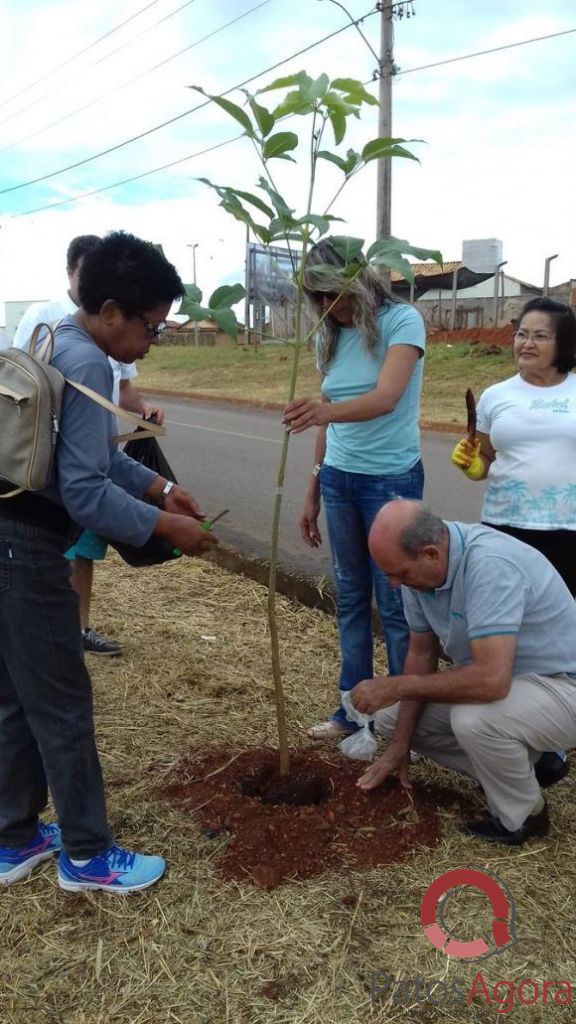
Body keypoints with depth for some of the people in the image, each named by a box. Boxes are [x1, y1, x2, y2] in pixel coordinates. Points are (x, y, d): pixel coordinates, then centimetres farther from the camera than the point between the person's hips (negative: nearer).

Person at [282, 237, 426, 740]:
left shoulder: (401, 321, -11)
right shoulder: (330, 337, 7)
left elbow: (386, 399, -28)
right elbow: (329, 422, 11)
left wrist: (327, 410, -46)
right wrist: (313, 494, 12)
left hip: (391, 480, -6)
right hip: (338, 480, 6)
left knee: (395, 603, 2)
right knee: (350, 598, 13)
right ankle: (354, 709, 25)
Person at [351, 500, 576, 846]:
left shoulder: (490, 564, -35)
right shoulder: (419, 567, -10)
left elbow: (491, 681, -40)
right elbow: (422, 653, 1)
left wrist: (397, 686, -27)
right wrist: (400, 744, 1)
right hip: (492, 672, 8)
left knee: (474, 719, -35)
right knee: (390, 718, 4)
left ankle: (523, 816, -4)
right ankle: (517, 765, 14)